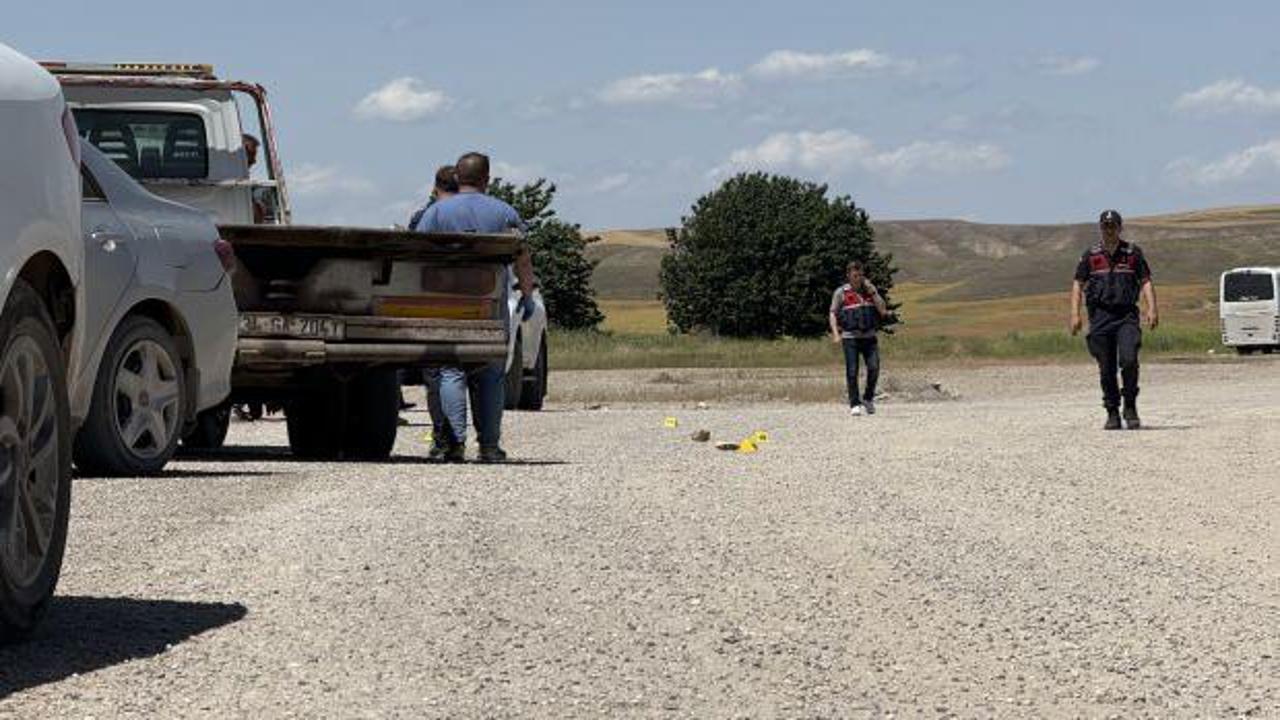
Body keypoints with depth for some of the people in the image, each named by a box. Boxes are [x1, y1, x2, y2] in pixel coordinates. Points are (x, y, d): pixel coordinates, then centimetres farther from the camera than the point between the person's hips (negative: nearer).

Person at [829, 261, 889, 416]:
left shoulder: (870, 289, 9)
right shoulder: (841, 292, 1)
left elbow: (883, 310, 3)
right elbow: (832, 314, 3)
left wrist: (872, 291, -6)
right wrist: (836, 334, -9)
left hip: (869, 337, 2)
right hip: (850, 337, -2)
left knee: (874, 368, -10)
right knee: (852, 372, -4)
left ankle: (868, 399, 9)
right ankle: (854, 404, 4)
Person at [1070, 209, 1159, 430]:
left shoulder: (1133, 253, 7)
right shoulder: (1091, 255, 8)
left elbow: (1146, 281, 6)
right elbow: (1078, 285, 9)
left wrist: (1152, 308, -7)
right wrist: (1075, 314, -1)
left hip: (1127, 316, -1)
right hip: (1100, 316, 1)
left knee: (1129, 360, -19)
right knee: (1106, 369, 2)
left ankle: (1130, 407, -2)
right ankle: (1112, 413, 13)